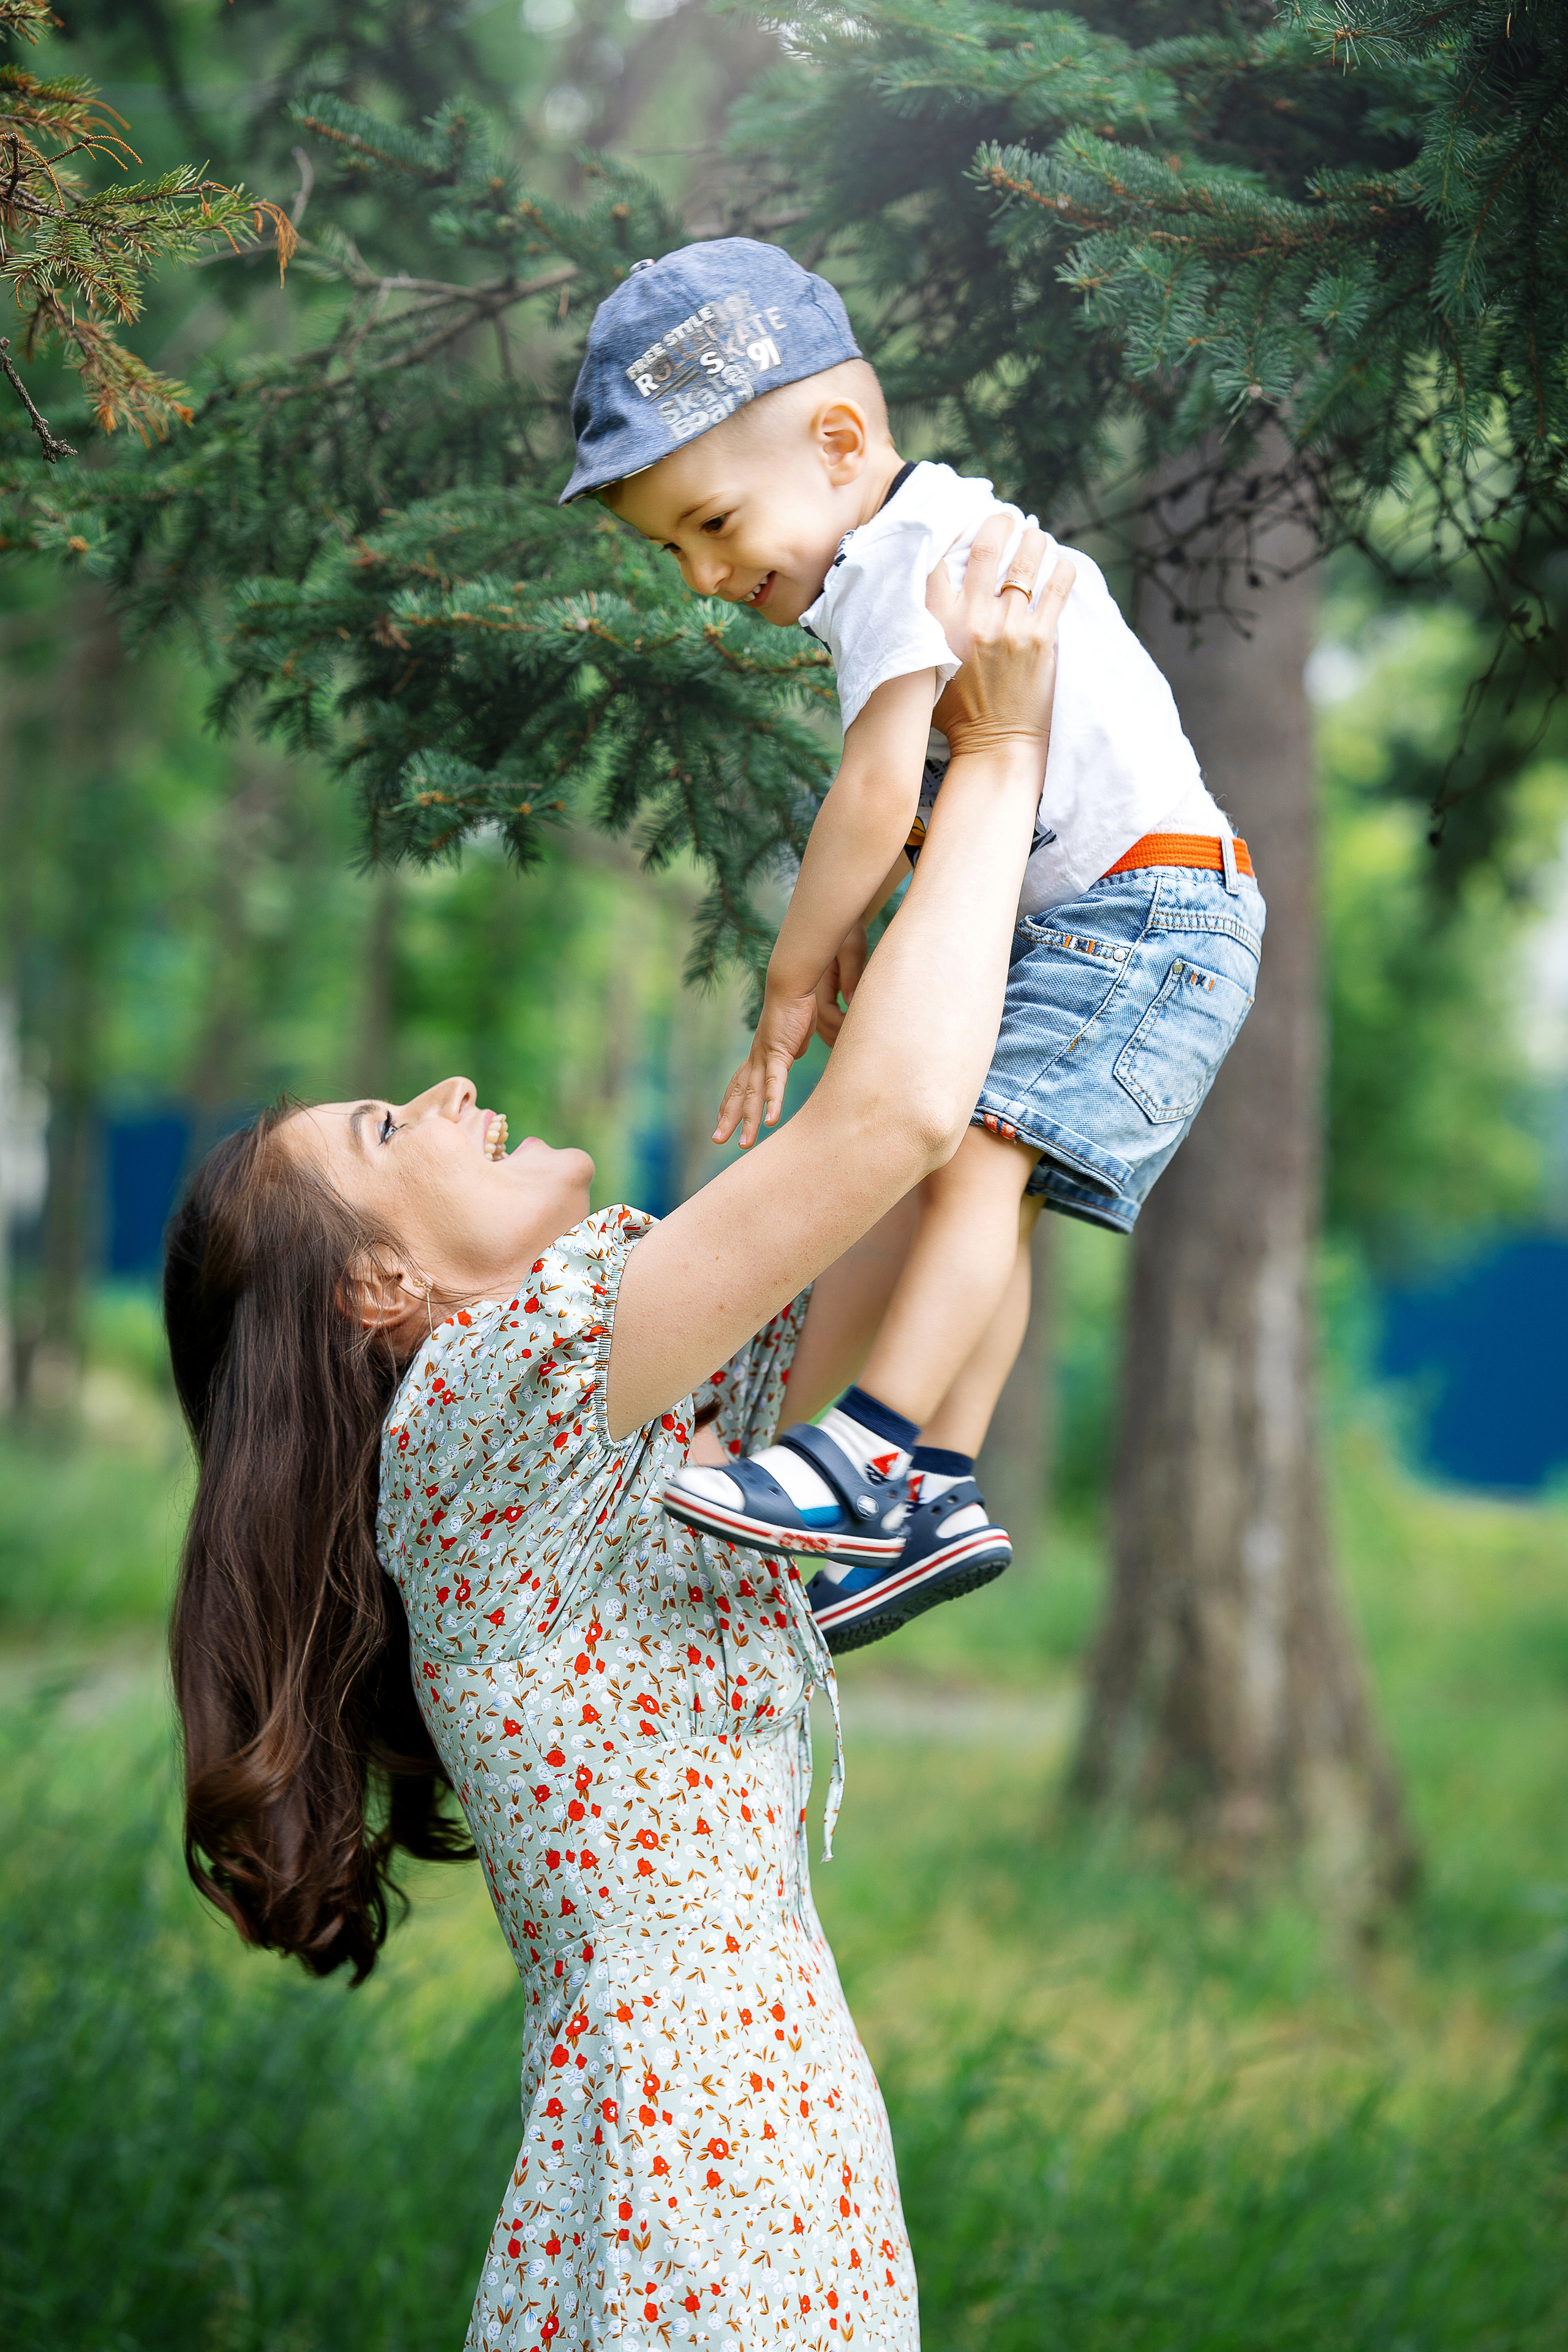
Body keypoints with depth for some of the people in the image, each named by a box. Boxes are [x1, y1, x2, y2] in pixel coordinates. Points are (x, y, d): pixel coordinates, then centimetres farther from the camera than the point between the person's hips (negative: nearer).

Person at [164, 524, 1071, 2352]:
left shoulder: (630, 1406, 16)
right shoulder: (493, 1384, -11)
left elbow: (928, 1176, 18)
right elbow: (897, 1112, -19)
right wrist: (996, 757, -7)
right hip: (703, 2142, -9)